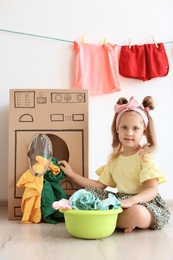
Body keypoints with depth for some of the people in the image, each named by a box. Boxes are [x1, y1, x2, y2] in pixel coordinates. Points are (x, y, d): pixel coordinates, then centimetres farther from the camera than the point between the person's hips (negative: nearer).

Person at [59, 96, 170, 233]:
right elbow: (100, 185, 13)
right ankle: (124, 220, -12)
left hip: (143, 202, -6)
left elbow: (153, 189, -17)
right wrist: (72, 174, 12)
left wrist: (131, 201, -37)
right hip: (120, 201, 6)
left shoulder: (145, 157, -8)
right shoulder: (114, 159, 11)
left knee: (138, 213, -41)